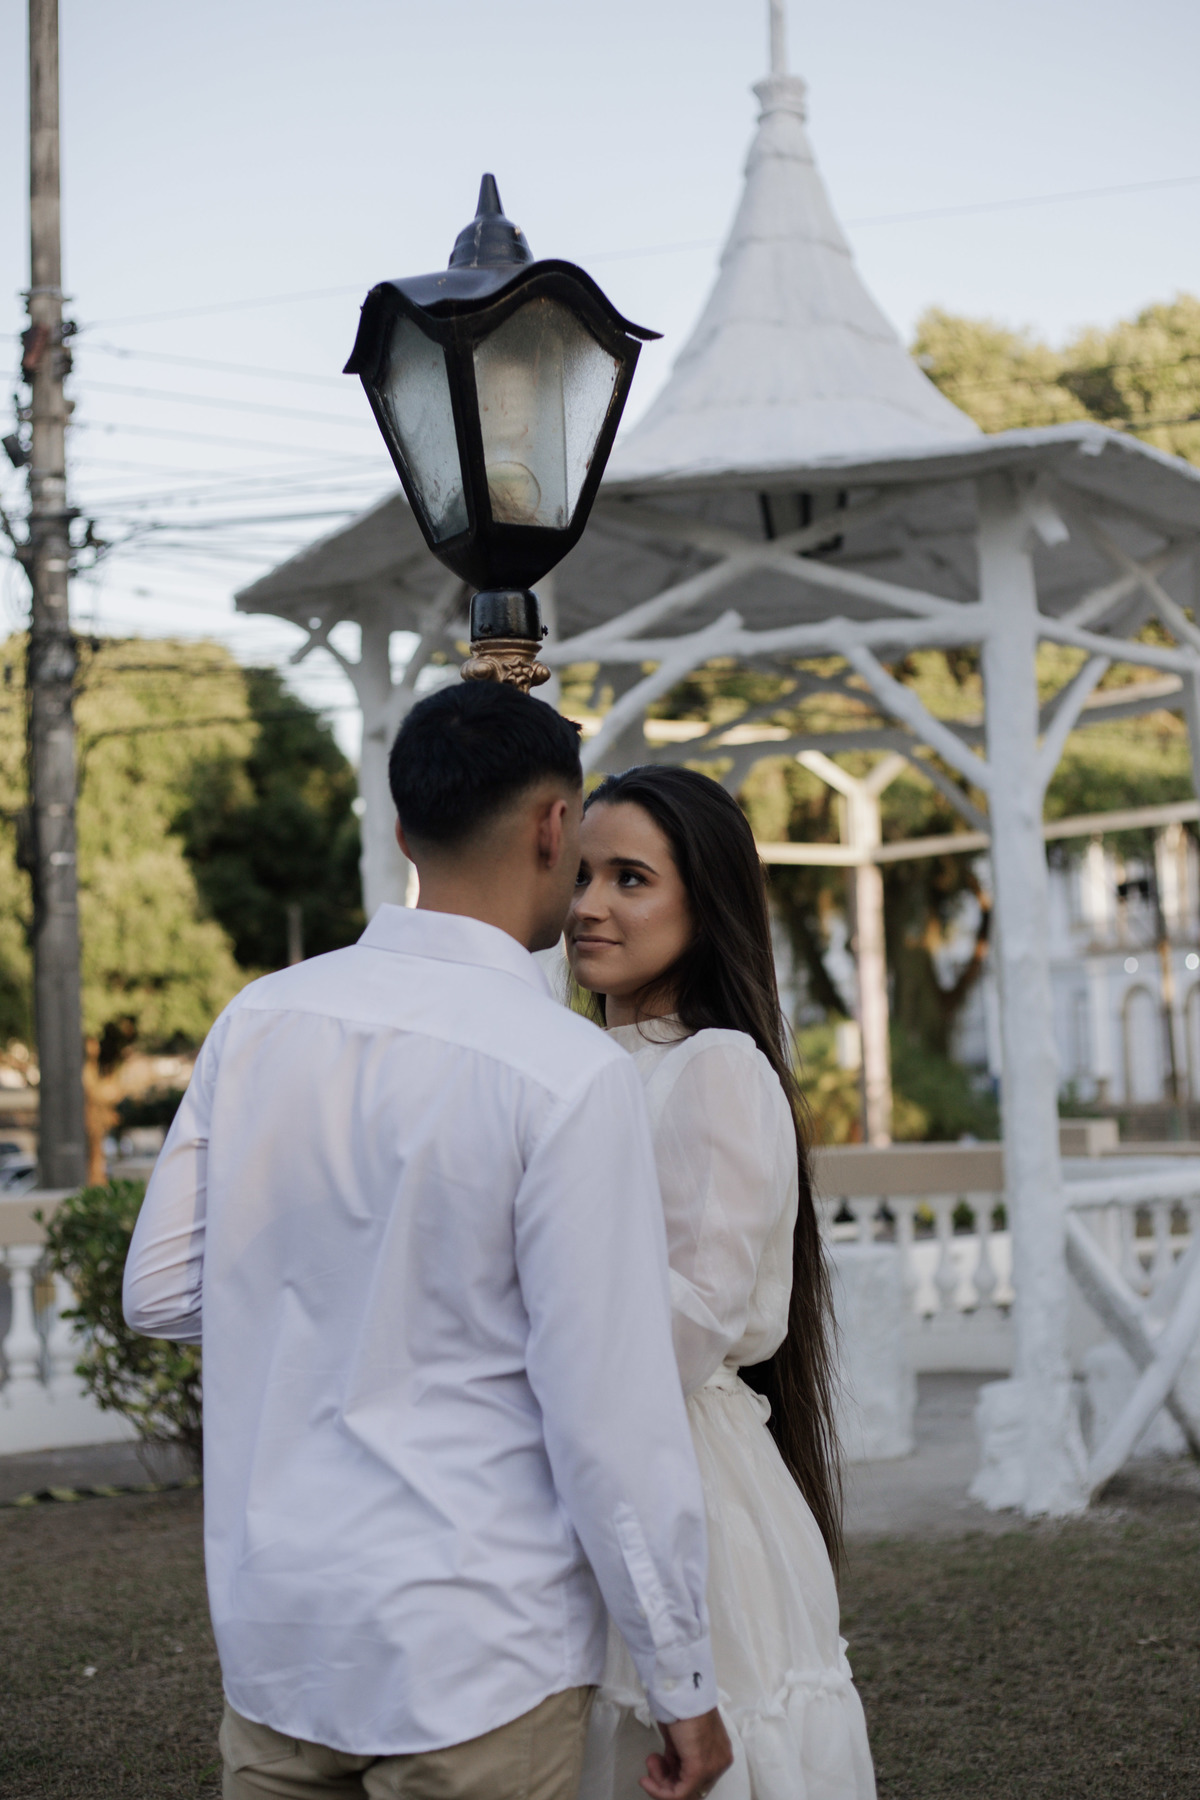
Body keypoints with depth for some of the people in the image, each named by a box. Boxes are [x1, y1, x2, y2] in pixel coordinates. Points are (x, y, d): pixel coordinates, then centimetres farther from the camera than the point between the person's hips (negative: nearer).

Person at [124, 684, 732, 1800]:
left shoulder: (257, 1019, -1)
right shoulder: (569, 1074, -17)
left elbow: (161, 1292, 6)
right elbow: (610, 1420, -16)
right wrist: (683, 1682, -5)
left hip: (271, 1626, 5)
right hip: (467, 1661, -5)